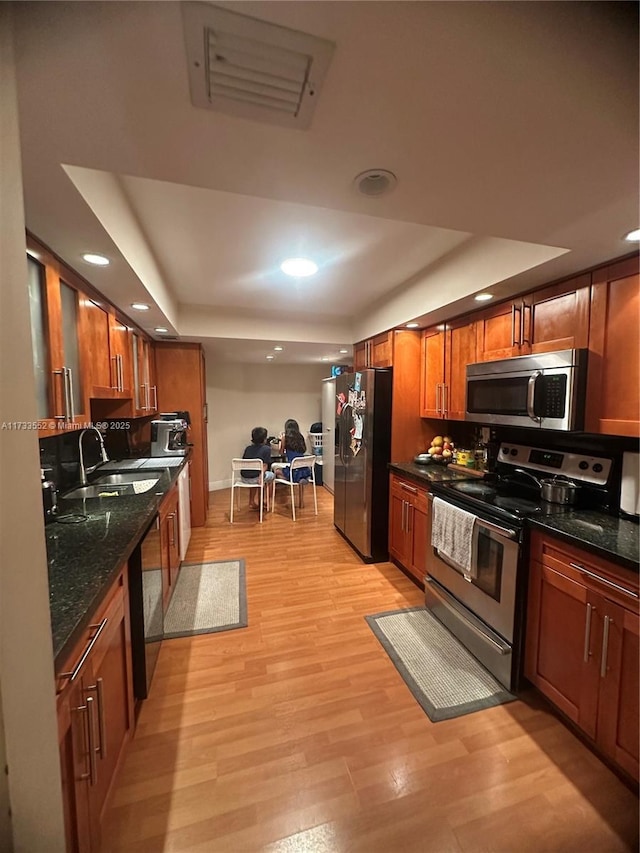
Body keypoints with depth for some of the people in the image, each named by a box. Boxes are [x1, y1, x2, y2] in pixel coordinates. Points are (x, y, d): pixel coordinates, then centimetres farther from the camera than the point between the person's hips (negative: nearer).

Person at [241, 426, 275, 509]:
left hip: (244, 479, 5)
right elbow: (265, 466, -11)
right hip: (255, 478, -5)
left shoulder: (248, 448, 10)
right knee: (272, 475, 25)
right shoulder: (266, 449, -5)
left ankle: (251, 502, 35)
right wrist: (261, 474, 1)